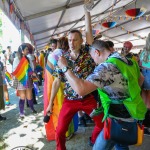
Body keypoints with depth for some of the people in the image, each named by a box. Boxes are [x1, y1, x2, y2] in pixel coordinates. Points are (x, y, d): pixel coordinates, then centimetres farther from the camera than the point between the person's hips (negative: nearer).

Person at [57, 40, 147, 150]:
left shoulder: (107, 66, -26)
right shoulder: (128, 61, 3)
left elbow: (81, 89, -37)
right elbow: (141, 79, 21)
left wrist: (65, 67, -26)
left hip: (119, 120, -8)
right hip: (132, 114, 9)